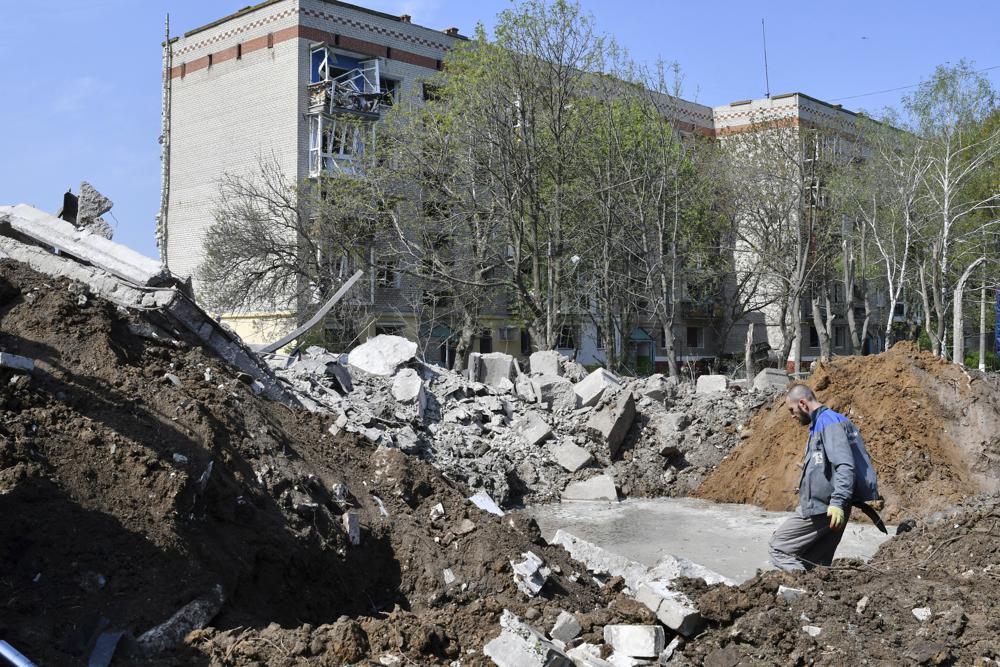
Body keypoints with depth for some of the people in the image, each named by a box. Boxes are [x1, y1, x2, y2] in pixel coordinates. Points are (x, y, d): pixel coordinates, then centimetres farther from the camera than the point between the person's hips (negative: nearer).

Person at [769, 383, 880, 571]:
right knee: (816, 565, 11)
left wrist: (838, 502, -31)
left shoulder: (829, 422, -13)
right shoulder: (820, 424, 19)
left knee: (778, 547, -7)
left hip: (822, 509, -10)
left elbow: (845, 466, -24)